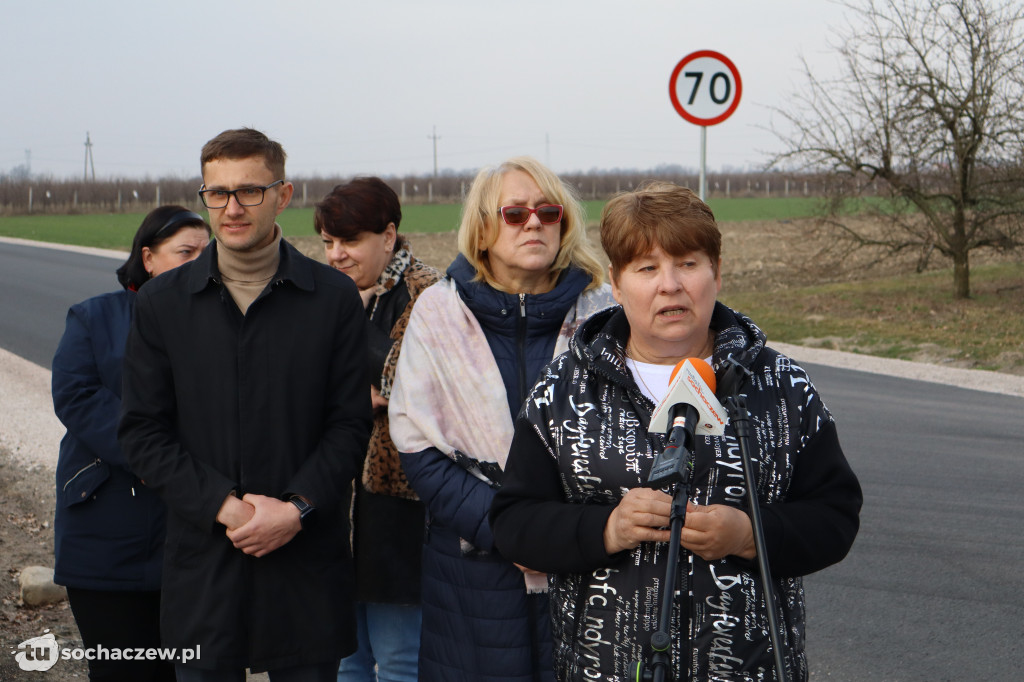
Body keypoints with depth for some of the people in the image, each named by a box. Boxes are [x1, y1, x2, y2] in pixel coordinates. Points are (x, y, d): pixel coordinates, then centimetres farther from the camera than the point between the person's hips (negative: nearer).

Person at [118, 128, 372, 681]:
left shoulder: (334, 298, 1)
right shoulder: (161, 303, 4)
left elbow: (351, 423, 0)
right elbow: (143, 432, 1)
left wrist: (297, 509, -13)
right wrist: (224, 506, -11)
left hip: (308, 559, -1)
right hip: (203, 563, 1)